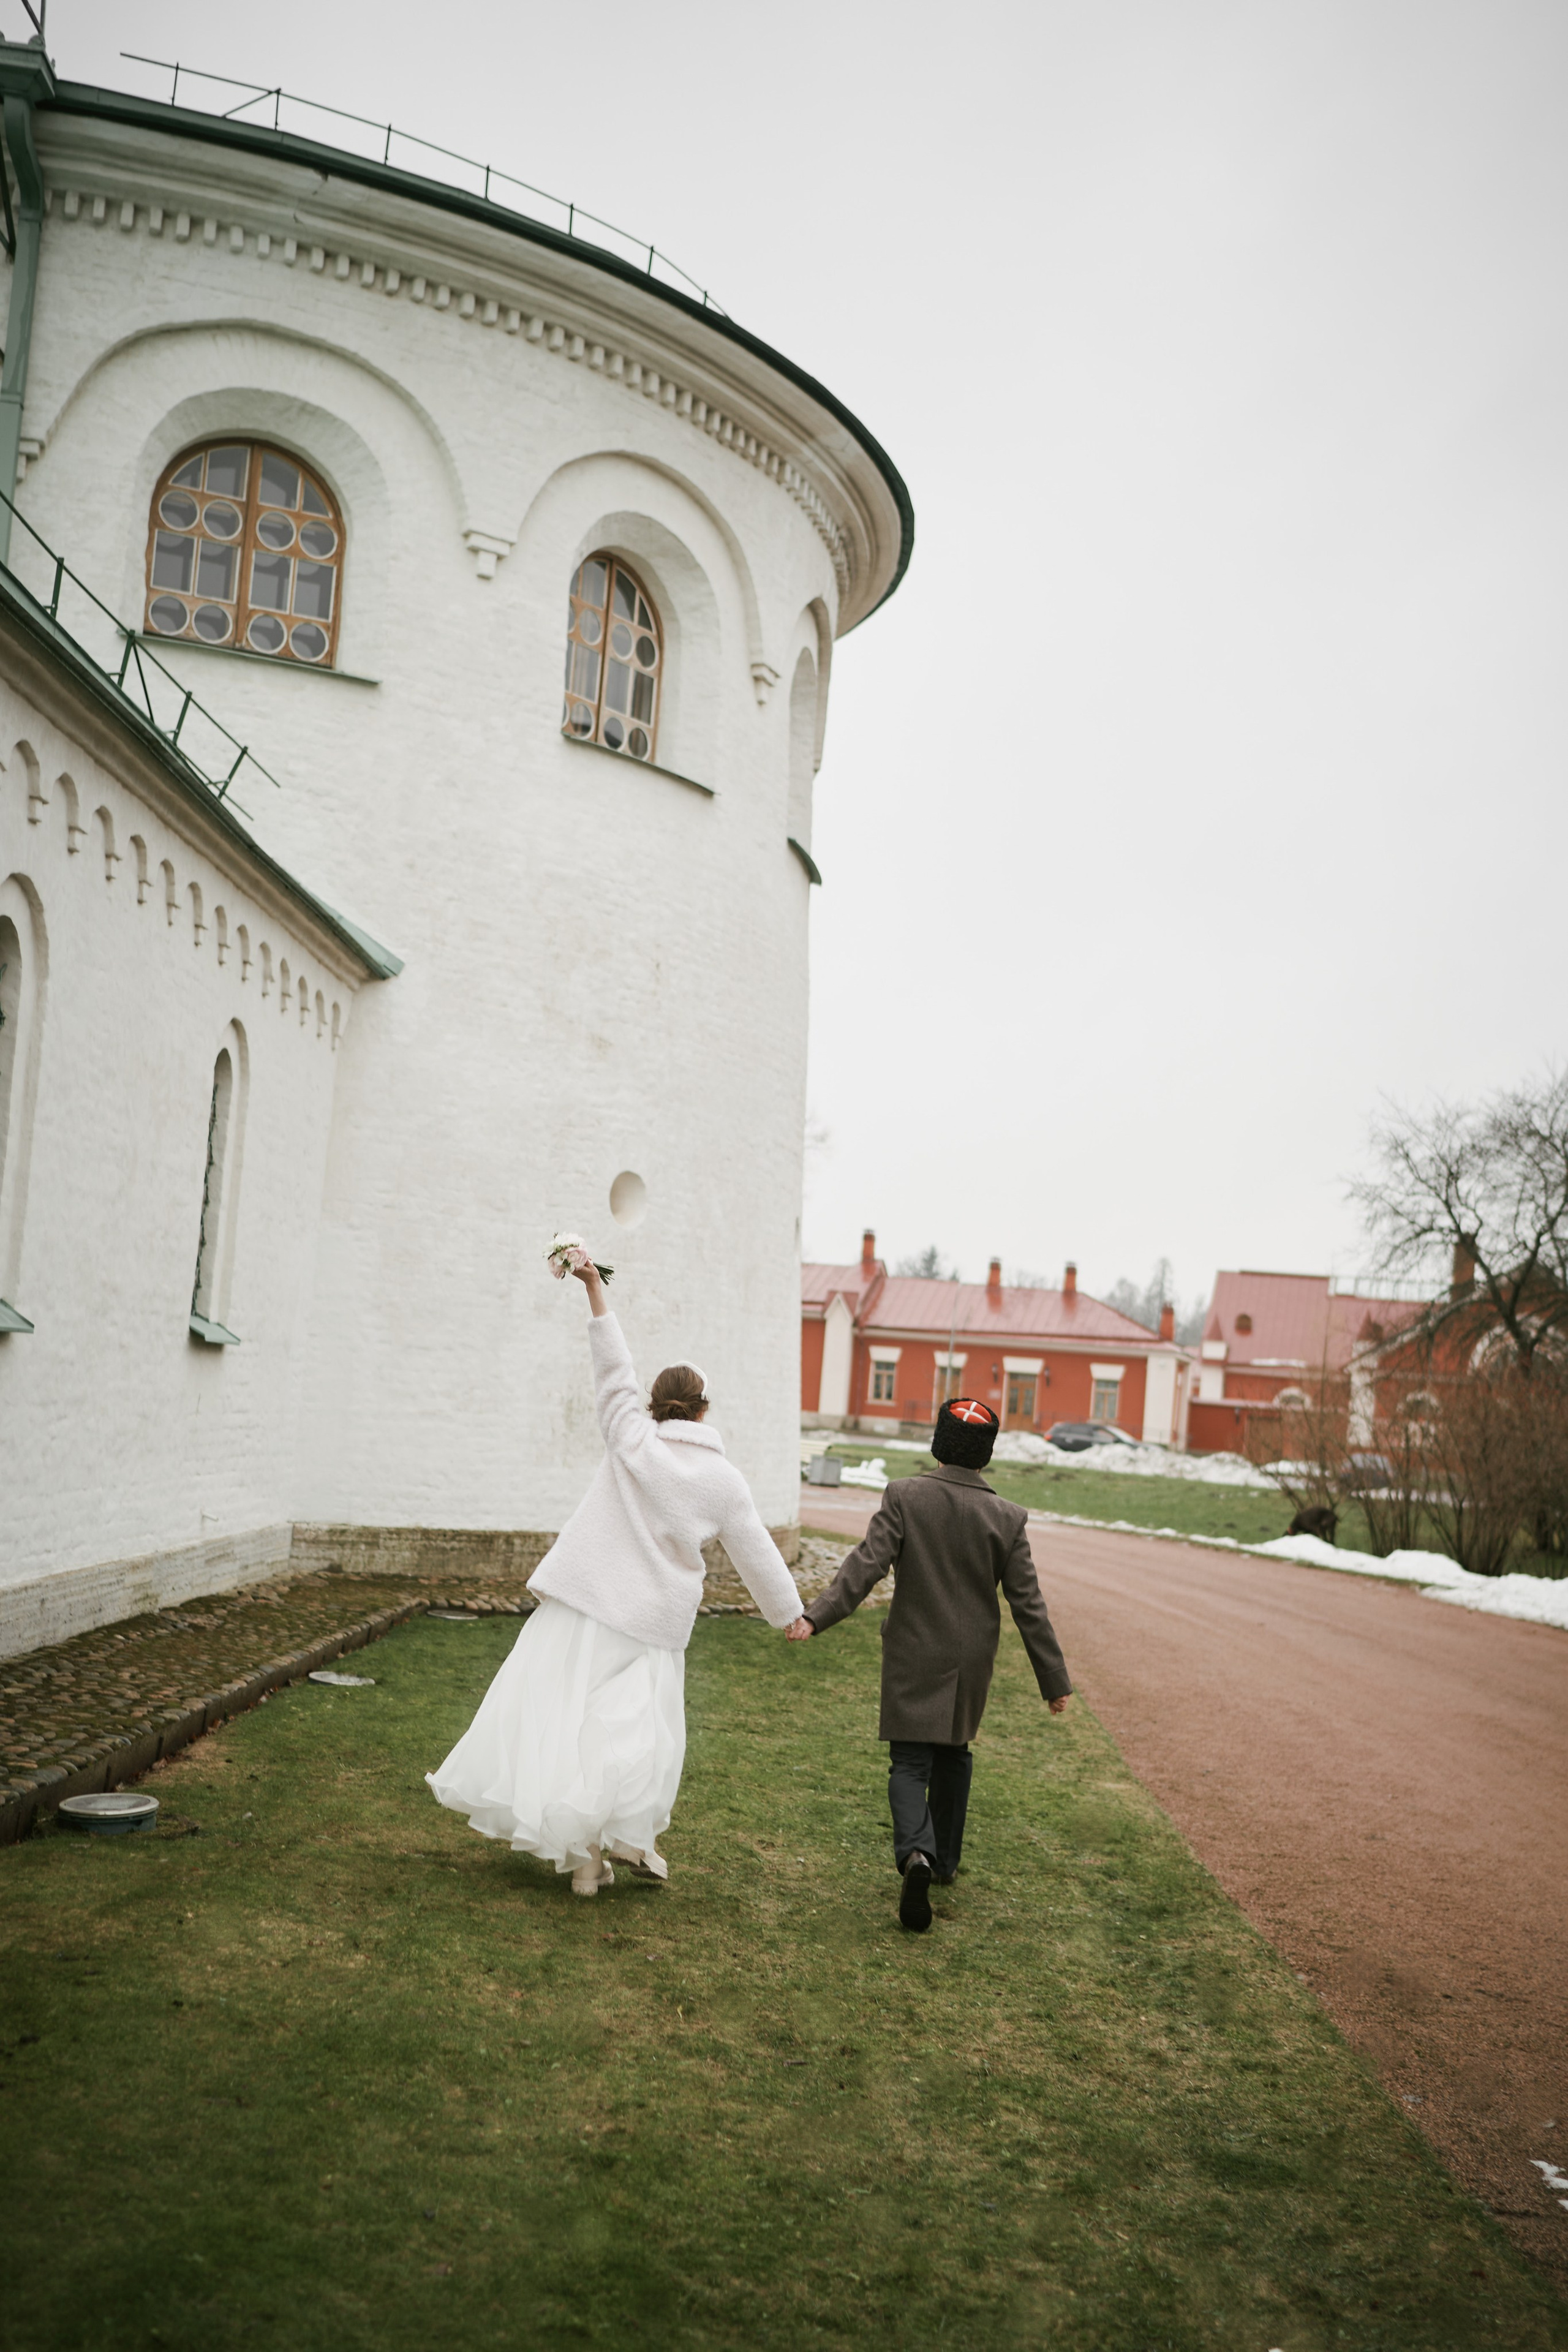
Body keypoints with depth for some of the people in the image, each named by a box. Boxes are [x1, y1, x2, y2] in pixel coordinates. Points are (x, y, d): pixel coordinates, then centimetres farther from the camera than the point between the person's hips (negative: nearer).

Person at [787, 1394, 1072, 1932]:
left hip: (913, 1658, -2)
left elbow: (866, 1564, -21)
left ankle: (916, 1852, -24)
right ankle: (945, 1859, 32)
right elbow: (1028, 1605, -3)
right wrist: (1054, 1680, 4)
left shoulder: (905, 1498, -11)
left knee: (910, 1762, 1)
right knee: (953, 1755, 22)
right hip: (971, 1663, 2)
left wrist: (816, 1617, -22)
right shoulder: (1007, 1518, -5)